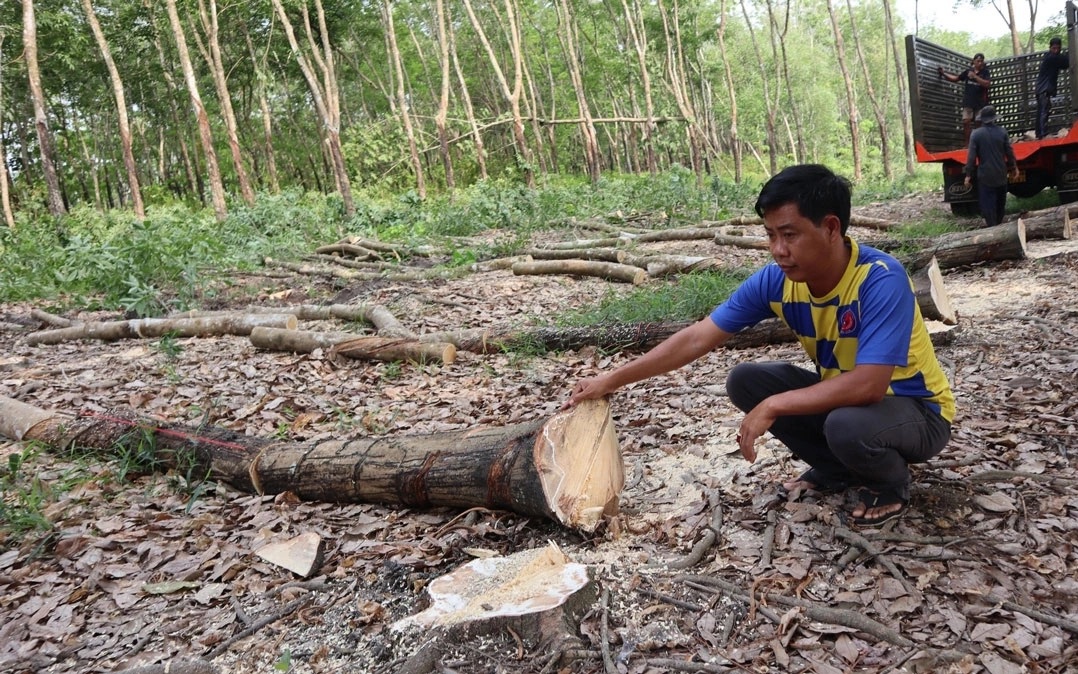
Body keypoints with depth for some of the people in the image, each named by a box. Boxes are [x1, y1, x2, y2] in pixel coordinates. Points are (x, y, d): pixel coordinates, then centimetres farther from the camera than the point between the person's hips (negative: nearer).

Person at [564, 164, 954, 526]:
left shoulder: (881, 280, -32)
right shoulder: (775, 280, -14)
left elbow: (869, 385, -39)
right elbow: (697, 339, -11)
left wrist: (772, 408, -34)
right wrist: (611, 380, -14)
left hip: (917, 410, -6)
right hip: (844, 394, 6)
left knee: (847, 425, -37)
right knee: (744, 381, -9)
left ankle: (891, 485, -1)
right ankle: (836, 470, 9)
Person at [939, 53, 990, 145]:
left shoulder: (985, 72, 1)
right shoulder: (968, 71, 8)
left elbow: (987, 84, -13)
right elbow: (956, 78, 16)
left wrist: (975, 76, -17)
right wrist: (943, 73, 10)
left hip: (980, 102, -2)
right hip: (968, 101, 2)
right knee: (966, 121, -7)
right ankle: (967, 143, -3)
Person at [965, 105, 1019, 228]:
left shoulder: (976, 134, -10)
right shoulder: (1002, 131, -2)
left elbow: (971, 156, -11)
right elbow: (1009, 152, 2)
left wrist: (968, 174, -4)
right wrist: (1014, 167, 15)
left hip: (985, 175, -4)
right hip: (1001, 174, 4)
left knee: (988, 204, -2)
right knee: (1000, 202, 20)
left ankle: (992, 227, -7)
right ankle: (998, 224, 33)